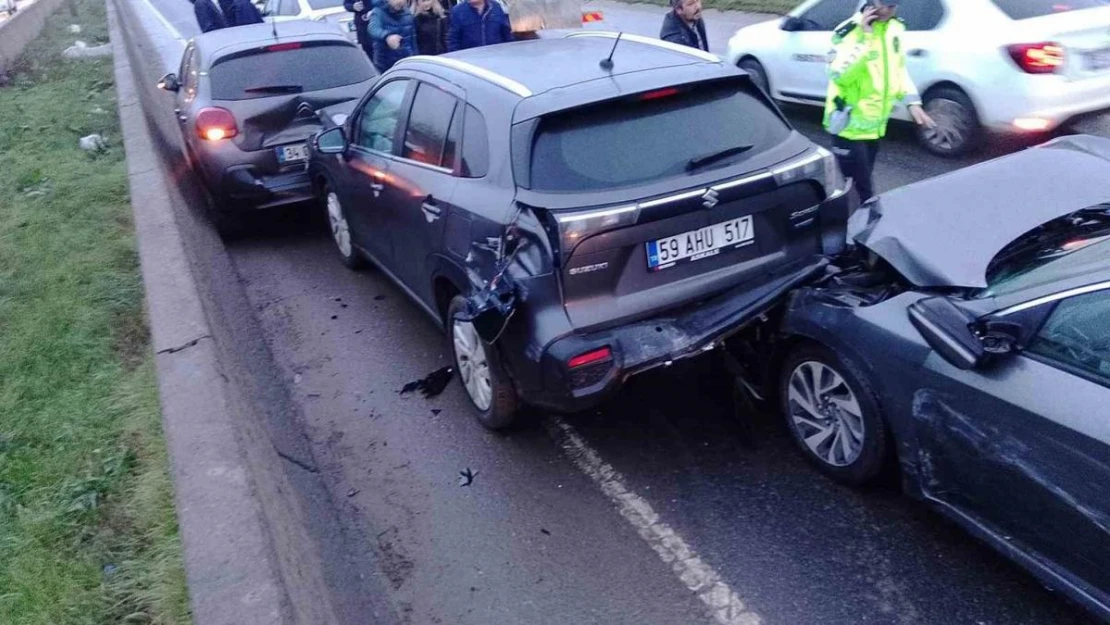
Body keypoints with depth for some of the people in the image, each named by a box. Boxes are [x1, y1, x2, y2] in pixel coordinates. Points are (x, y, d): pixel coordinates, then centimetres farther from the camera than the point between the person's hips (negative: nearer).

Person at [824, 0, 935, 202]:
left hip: (874, 124, 7)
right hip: (850, 126, -7)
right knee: (862, 189, -7)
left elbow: (899, 68, 18)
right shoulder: (850, 30, -17)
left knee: (862, 184, 20)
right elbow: (838, 74, -29)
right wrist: (863, 37, -31)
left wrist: (912, 101, 7)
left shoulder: (895, 29, 7)